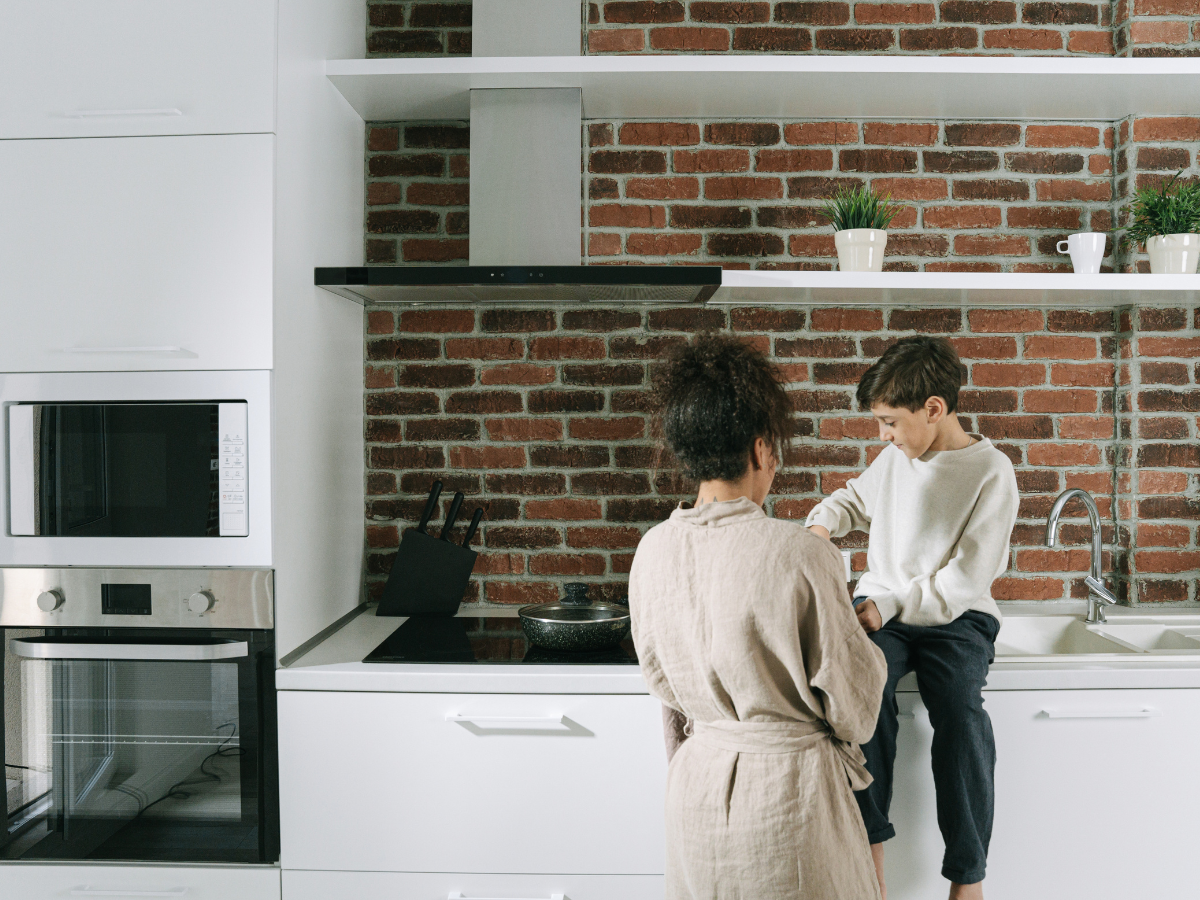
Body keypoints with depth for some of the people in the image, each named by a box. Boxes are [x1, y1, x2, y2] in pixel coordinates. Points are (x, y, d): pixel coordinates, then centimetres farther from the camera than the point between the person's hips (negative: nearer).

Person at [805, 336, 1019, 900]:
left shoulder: (991, 473, -8)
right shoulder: (896, 456, 9)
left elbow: (966, 580, -12)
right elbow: (856, 498, 30)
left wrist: (889, 606, -18)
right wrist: (822, 524, 8)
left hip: (954, 617, -3)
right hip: (882, 606, 4)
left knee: (960, 712, -30)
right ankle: (870, 844, -23)